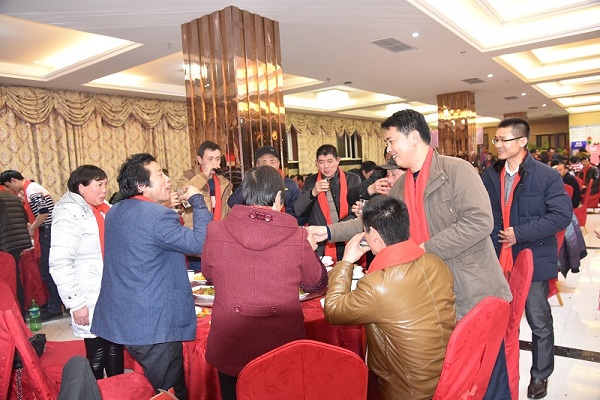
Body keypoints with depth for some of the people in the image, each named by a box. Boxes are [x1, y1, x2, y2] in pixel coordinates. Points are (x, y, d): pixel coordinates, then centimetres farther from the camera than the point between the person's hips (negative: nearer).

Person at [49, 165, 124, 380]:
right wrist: (76, 303, -18)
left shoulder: (105, 209, 8)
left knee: (115, 348, 17)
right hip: (93, 301, -7)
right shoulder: (70, 214, -14)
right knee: (97, 354, 4)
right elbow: (59, 264, -19)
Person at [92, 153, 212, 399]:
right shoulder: (158, 215, -22)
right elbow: (201, 243, -25)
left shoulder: (115, 212, 7)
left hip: (120, 320, 9)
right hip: (153, 325, -9)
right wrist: (198, 201, -14)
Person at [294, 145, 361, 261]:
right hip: (321, 248, 0)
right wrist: (313, 193, -19)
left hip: (347, 245, 0)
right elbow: (298, 211, -1)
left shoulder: (353, 180, 3)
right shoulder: (310, 182, 6)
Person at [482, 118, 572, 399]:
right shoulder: (490, 176, 3)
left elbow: (562, 215, -16)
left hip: (533, 260, -4)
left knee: (539, 323, 13)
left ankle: (540, 375, 35)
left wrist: (520, 233, -19)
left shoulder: (547, 176, -11)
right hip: (498, 261, 4)